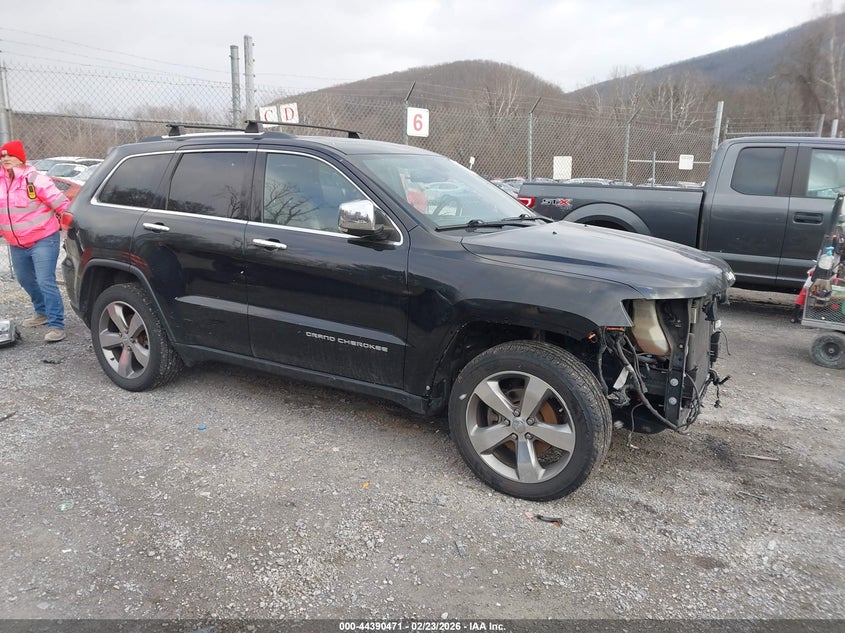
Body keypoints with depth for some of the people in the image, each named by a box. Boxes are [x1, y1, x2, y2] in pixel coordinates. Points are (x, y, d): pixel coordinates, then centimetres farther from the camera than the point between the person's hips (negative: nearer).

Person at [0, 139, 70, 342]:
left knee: (46, 282, -13)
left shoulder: (35, 180, -14)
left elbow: (61, 203, -18)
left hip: (43, 240, -8)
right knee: (25, 280, 20)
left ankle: (56, 325, -9)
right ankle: (42, 312, 40)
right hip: (16, 245, 8)